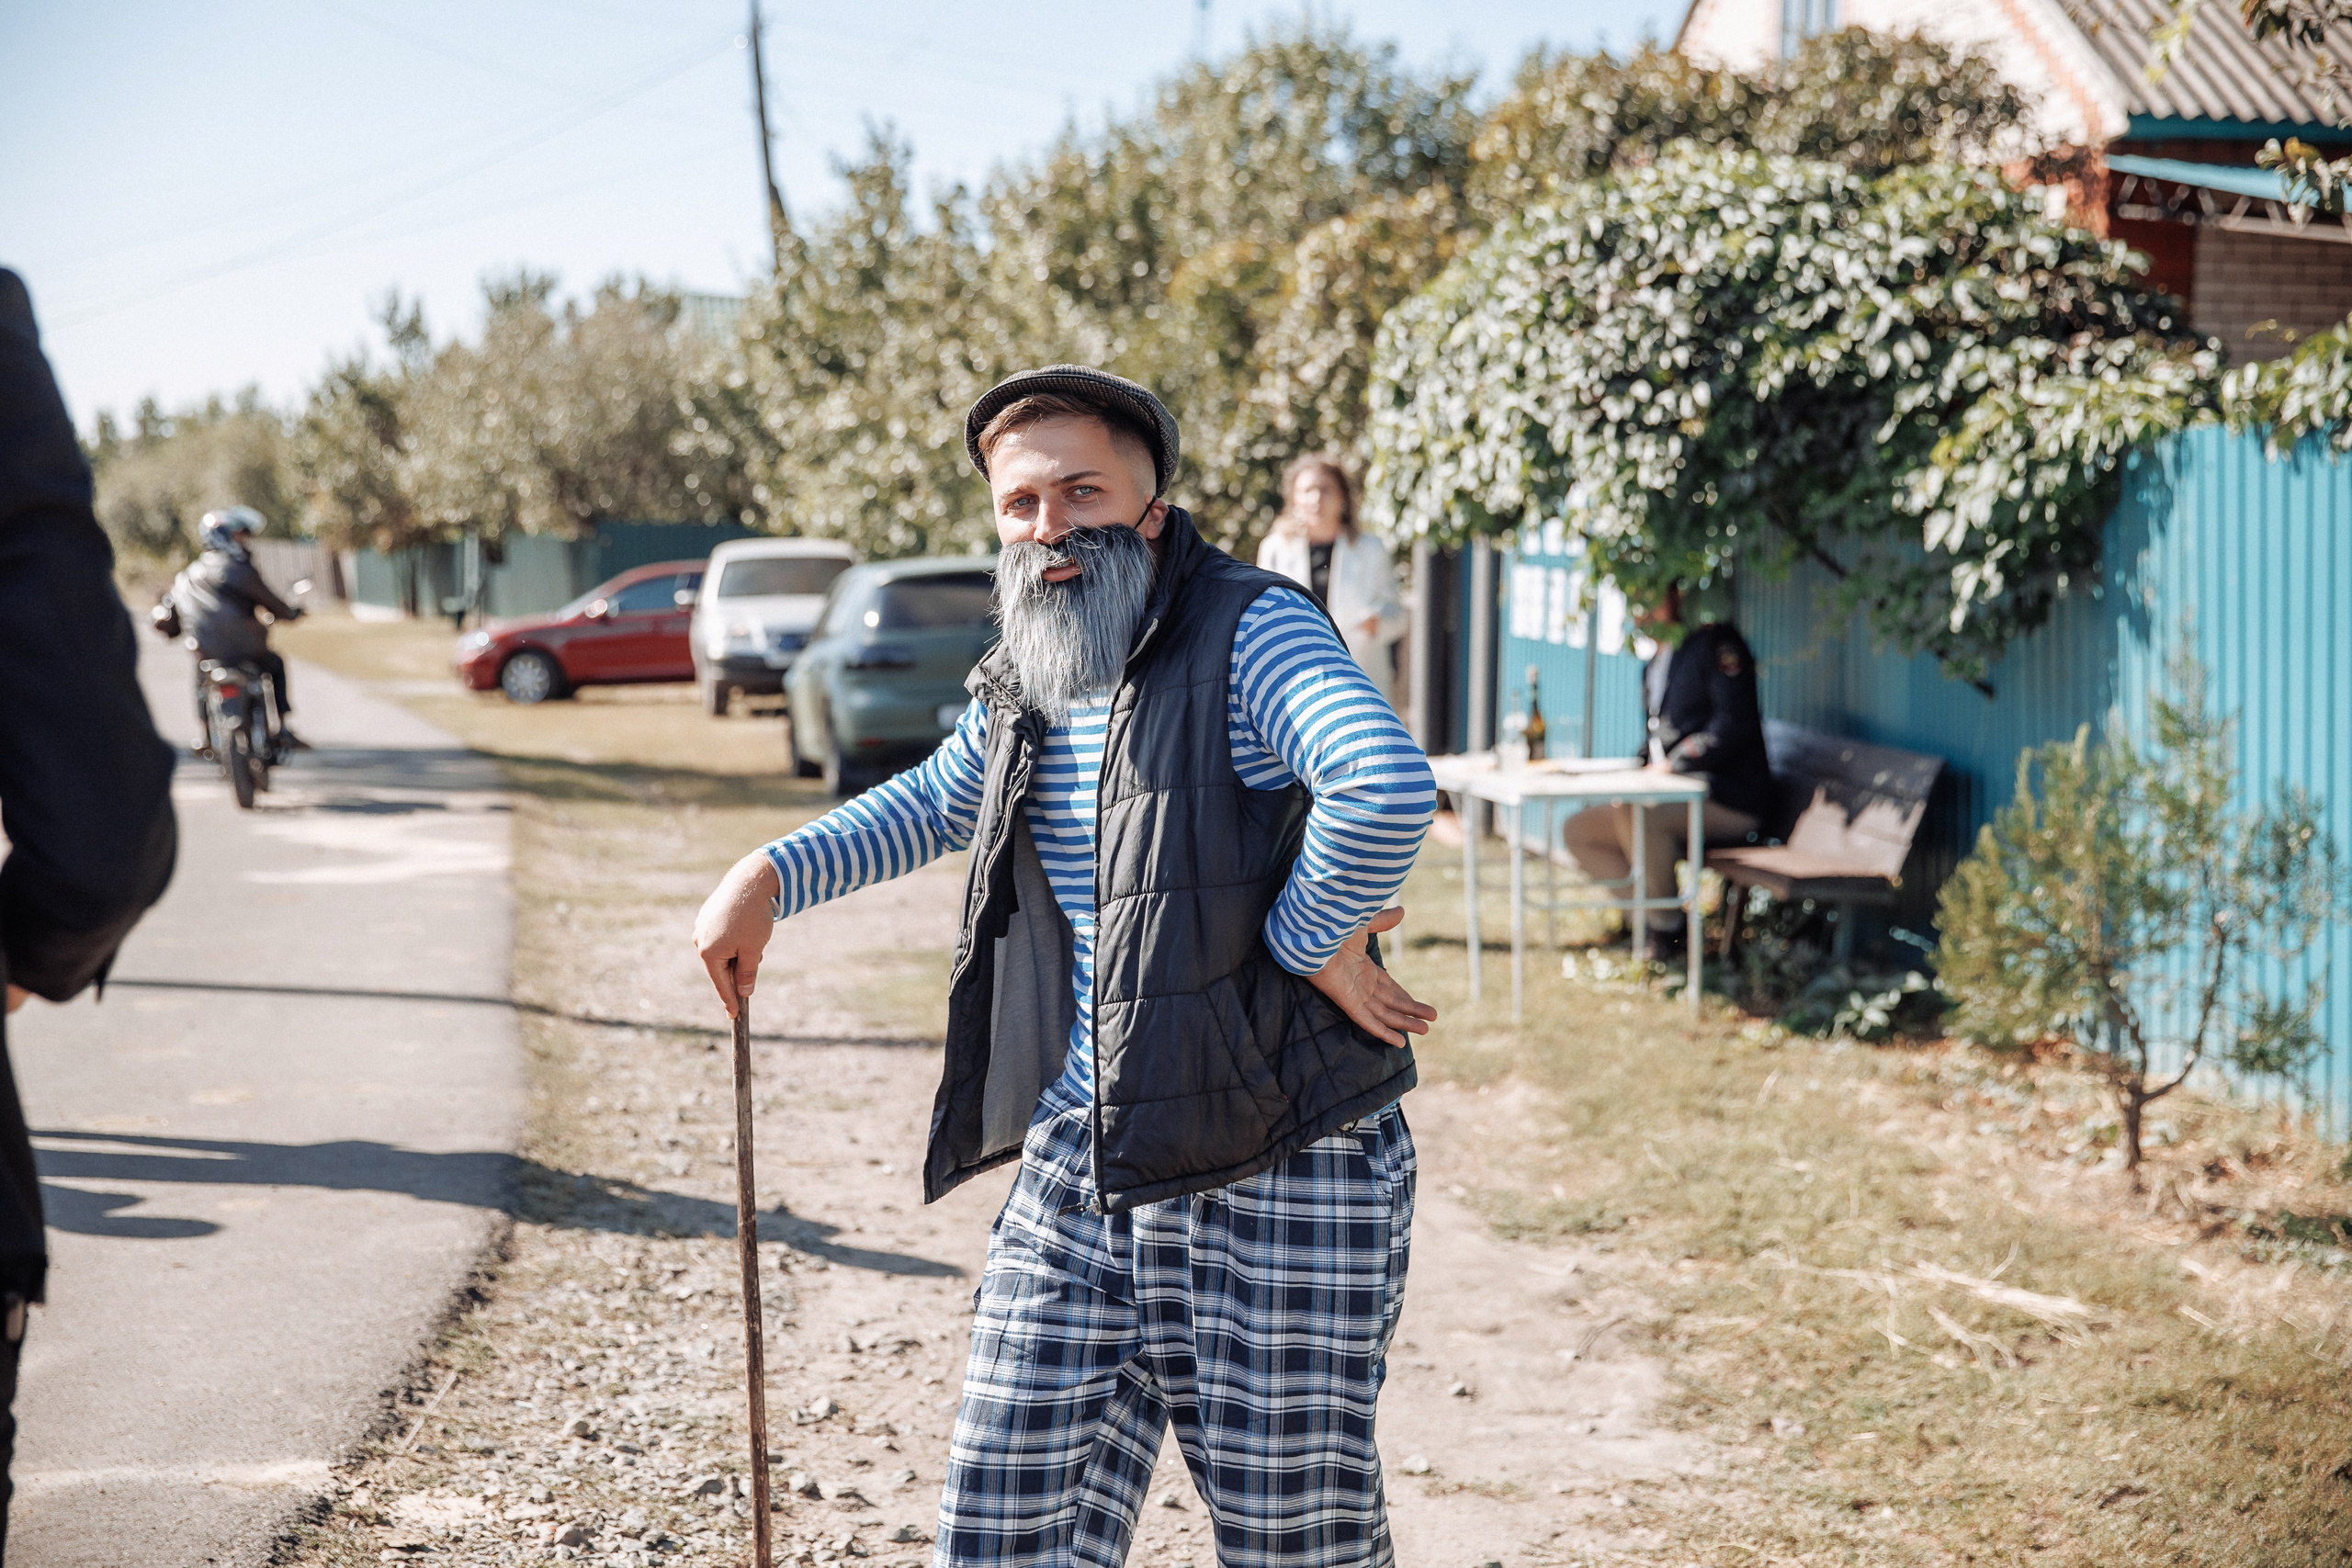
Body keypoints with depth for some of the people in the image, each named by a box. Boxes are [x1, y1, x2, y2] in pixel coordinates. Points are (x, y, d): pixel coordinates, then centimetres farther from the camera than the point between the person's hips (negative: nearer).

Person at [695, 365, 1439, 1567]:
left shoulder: (1252, 634, -12)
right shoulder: (1020, 696, 12)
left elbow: (1388, 787, -31)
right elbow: (939, 801, 34)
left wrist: (1311, 940, -20)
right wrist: (770, 876, 25)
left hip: (1277, 1186, -6)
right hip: (1074, 1172, 7)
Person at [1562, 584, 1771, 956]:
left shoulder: (1714, 642, -6)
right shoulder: (1653, 667, 20)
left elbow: (1735, 720, -17)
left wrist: (1674, 765, -19)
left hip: (1730, 800, -9)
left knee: (1633, 809, -34)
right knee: (1578, 830, 2)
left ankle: (1668, 927, -19)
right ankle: (1652, 922, -3)